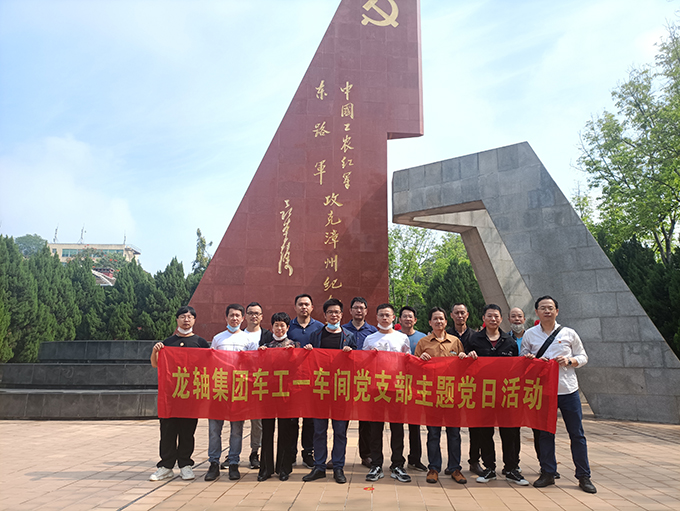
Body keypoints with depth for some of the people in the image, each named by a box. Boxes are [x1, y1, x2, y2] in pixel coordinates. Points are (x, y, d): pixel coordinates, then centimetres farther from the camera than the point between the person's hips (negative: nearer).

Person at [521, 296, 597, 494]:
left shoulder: (569, 333, 5)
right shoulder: (529, 335, 5)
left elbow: (583, 356, 10)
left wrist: (569, 361, -9)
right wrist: (530, 360, -11)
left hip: (568, 389, 0)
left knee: (577, 434, 4)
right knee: (545, 433, 6)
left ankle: (584, 476, 16)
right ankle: (548, 473, 19)